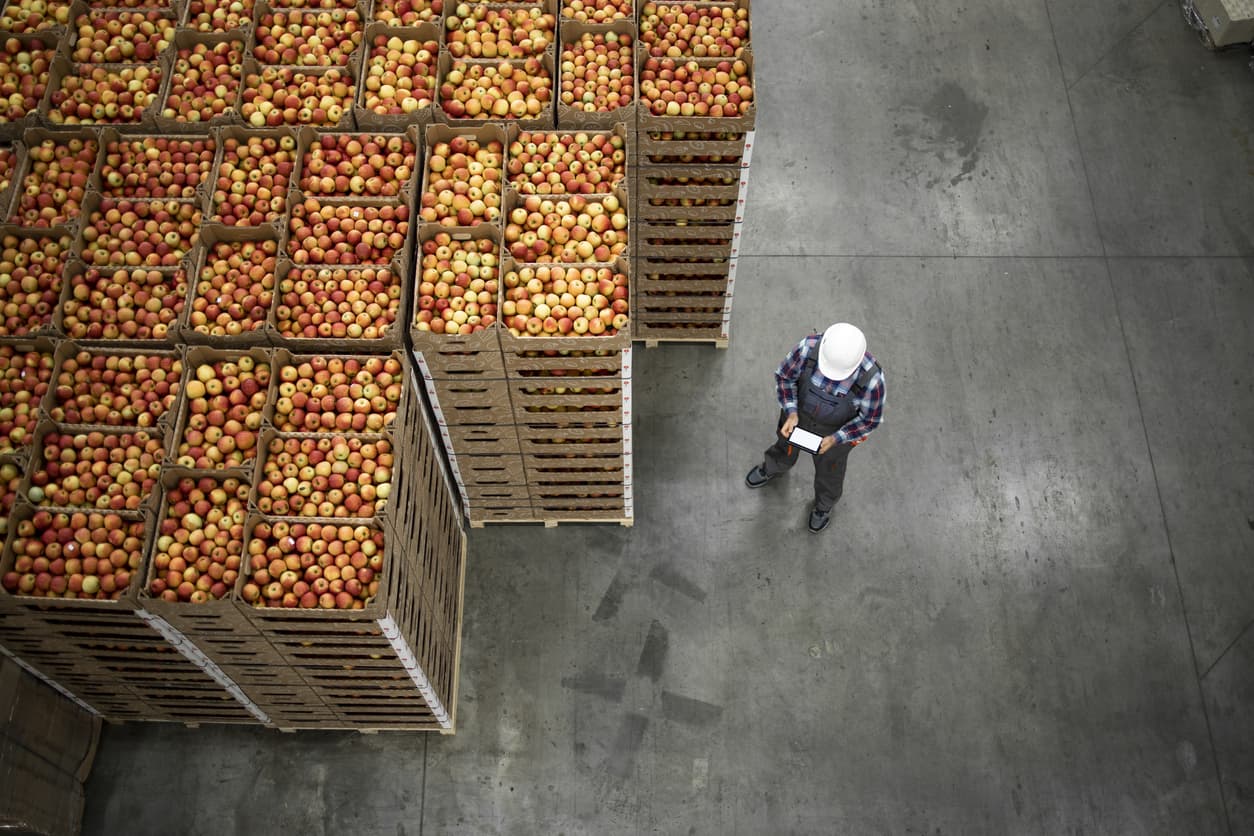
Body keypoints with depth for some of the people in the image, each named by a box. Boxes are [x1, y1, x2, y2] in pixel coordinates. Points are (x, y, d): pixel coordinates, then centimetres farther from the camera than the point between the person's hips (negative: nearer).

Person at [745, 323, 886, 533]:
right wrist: (791, 413, -26)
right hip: (800, 414, 2)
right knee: (786, 450, 33)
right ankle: (772, 468, 70)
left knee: (829, 468, 28)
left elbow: (871, 418, -20)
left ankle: (824, 504, 63)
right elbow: (785, 376, -16)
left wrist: (835, 439, -26)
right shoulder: (808, 348, -37)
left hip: (837, 429, -2)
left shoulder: (871, 379, -40)